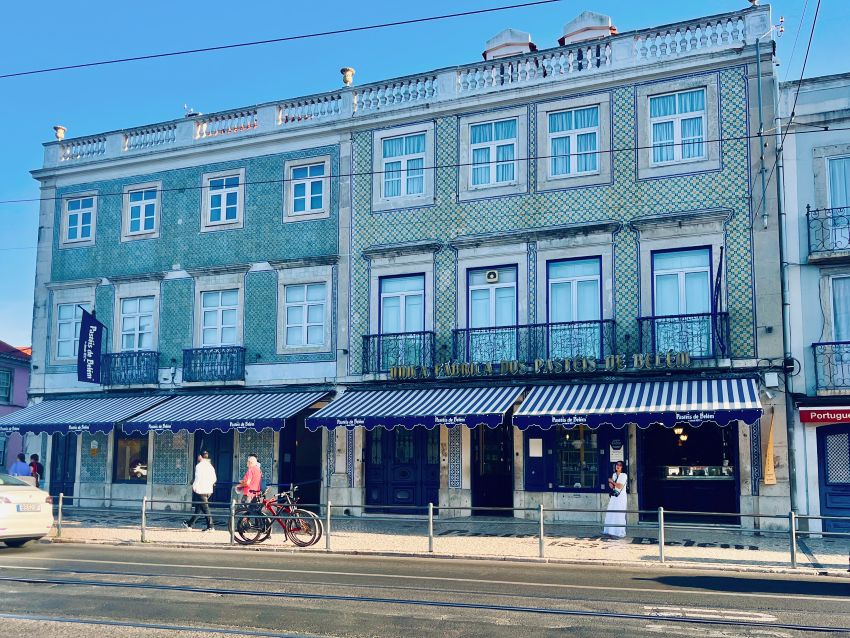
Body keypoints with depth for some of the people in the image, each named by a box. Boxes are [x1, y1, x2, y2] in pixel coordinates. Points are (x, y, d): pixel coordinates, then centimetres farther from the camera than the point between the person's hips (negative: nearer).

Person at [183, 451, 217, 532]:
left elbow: (198, 478, -18)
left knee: (205, 508, -6)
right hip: (209, 490, 8)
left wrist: (194, 486, -7)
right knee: (198, 508, 15)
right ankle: (190, 524, 24)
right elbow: (214, 479, 12)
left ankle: (210, 526, -7)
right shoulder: (210, 466, 11)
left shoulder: (199, 466, -12)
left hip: (200, 490, -8)